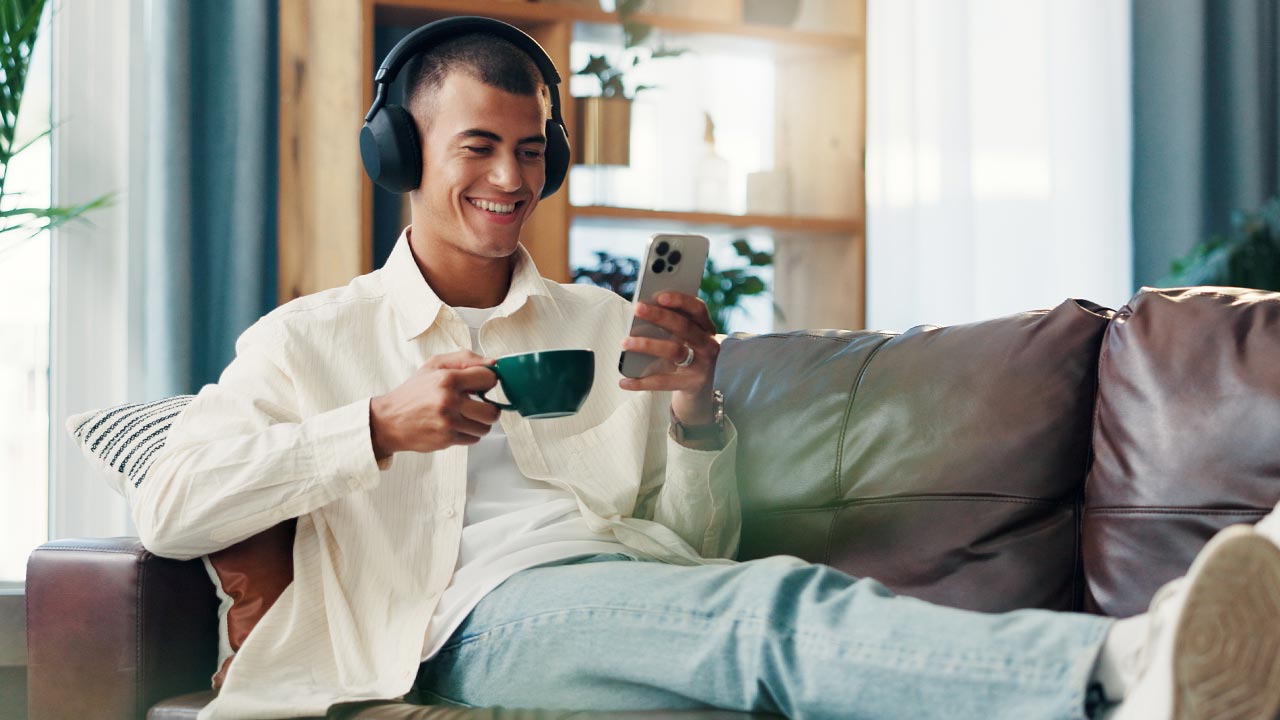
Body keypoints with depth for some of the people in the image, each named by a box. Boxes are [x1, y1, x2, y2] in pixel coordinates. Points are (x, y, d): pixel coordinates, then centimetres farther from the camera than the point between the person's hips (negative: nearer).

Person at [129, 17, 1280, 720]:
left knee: (761, 607, -36)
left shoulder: (607, 328, 28)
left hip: (645, 587, 4)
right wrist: (378, 428, -6)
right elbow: (169, 510, 4)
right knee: (780, 606, -36)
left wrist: (693, 416, 3)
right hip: (488, 613, -3)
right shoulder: (310, 341, 19)